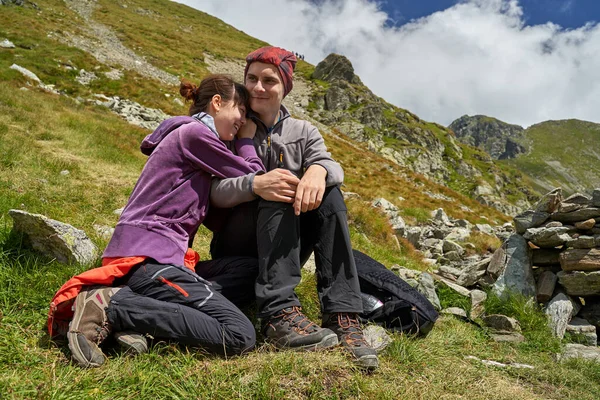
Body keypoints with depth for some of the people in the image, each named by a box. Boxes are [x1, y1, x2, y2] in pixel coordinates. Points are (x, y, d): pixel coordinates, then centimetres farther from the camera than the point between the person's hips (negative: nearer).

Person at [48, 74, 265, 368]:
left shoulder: (196, 136, 23)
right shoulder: (194, 133, -6)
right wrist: (246, 140, 17)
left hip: (156, 256, 10)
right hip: (146, 255, -10)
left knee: (256, 272, 3)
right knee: (240, 336, -18)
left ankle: (144, 312, -8)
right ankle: (109, 306, -15)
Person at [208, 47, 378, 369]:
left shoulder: (303, 132, 12)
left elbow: (332, 165, -9)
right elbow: (214, 194, -11)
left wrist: (319, 170, -34)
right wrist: (254, 184, -32)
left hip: (286, 249, 3)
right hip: (237, 245, -2)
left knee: (328, 192, -23)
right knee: (279, 193, -29)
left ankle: (342, 317, -31)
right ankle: (279, 313, -40)